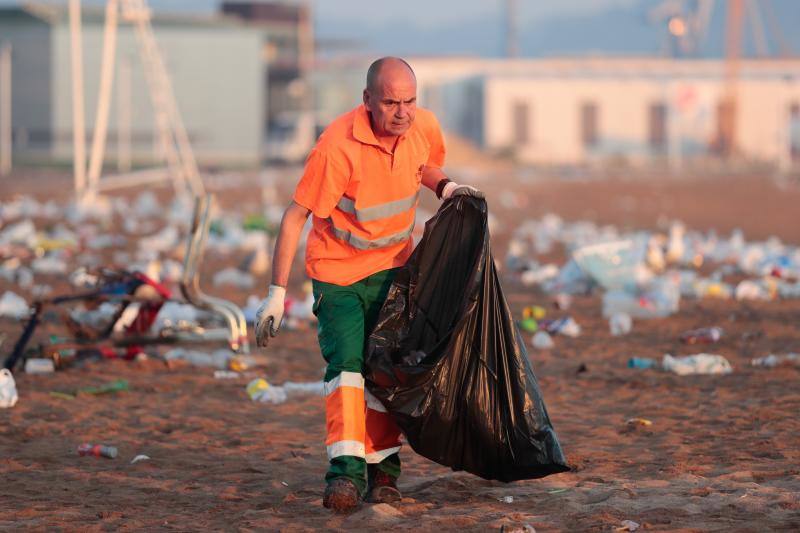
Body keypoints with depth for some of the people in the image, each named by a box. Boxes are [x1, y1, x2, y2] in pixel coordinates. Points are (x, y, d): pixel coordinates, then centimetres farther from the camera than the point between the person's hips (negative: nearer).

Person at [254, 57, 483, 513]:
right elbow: (296, 216, -22)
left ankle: (383, 466, 16)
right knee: (345, 362, -19)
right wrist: (278, 292, -23)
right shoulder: (339, 145, -28)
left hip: (393, 266, 5)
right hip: (337, 269, -4)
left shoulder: (425, 127, -10)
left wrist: (445, 186, -8)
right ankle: (346, 470, -26)